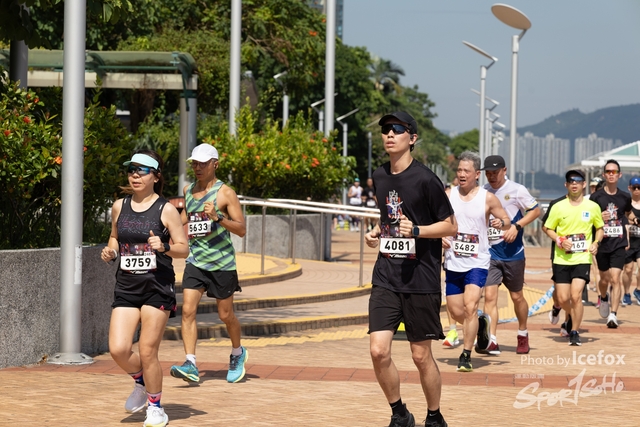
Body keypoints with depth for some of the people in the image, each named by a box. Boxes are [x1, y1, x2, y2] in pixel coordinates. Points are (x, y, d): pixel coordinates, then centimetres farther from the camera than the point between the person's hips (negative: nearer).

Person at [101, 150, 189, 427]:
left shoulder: (166, 210, -4)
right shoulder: (119, 207, 8)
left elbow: (183, 249, -3)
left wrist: (164, 247, -22)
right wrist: (110, 252, 3)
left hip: (157, 287, -4)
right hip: (126, 287, 4)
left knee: (147, 352, -3)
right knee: (118, 350, -7)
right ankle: (141, 382, 25)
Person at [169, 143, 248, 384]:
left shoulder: (225, 193, -8)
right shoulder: (188, 190, 9)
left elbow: (242, 230, -11)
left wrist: (218, 218, -24)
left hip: (222, 263, -4)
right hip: (195, 261, 4)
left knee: (225, 315, 8)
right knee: (188, 310, -13)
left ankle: (238, 353, 35)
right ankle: (191, 365, -16)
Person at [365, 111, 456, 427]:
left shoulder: (425, 179, -10)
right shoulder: (379, 177, 9)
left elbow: (451, 226, -6)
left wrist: (416, 230, -20)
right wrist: (376, 232, 8)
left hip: (421, 279, -5)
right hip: (386, 277, 5)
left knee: (421, 355, 3)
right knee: (378, 351, -7)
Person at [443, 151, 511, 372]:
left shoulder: (488, 198, -4)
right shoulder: (447, 195, 1)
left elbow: (508, 222, 3)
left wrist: (501, 223, -20)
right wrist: (440, 238, -11)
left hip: (477, 263, -3)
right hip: (453, 262, 3)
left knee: (470, 307, -18)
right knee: (456, 312, 7)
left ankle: (466, 355, -7)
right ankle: (481, 323, 40)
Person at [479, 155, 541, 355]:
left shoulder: (517, 190, -8)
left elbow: (535, 210, -4)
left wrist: (516, 226, -16)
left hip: (513, 253, -2)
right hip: (490, 252, 2)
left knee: (516, 296, 11)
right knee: (489, 295, -10)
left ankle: (523, 335, 33)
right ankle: (491, 341, -12)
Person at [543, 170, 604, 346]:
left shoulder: (592, 207, 2)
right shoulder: (558, 207, -1)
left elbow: (600, 228, 15)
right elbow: (547, 228, 7)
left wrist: (596, 242, -3)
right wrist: (560, 240, -10)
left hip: (582, 259, -1)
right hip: (561, 259, 1)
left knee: (576, 296, -14)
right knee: (563, 299, 1)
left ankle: (574, 332, 1)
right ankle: (574, 317, 35)